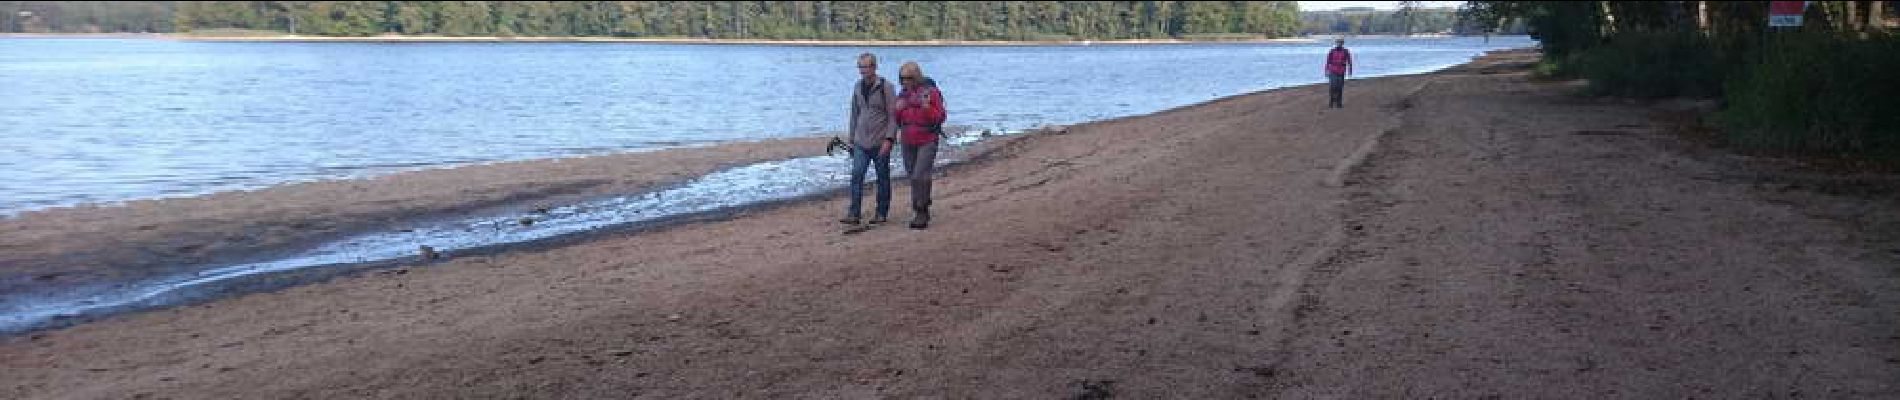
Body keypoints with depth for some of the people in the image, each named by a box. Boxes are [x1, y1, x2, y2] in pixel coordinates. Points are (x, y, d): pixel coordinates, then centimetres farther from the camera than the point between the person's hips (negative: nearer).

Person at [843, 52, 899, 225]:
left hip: (880, 143, -4)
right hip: (861, 143, 4)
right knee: (856, 176, -6)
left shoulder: (885, 87, -7)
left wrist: (888, 139, -18)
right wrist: (852, 139, 17)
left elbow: (893, 115, -10)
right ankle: (854, 213, -7)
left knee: (883, 178, 5)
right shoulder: (857, 87, 10)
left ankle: (881, 213, 15)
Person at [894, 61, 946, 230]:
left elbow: (939, 117, -8)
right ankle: (921, 213, 18)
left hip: (927, 141, -6)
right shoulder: (903, 95, 10)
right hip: (908, 143, 6)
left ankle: (922, 213, -12)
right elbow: (898, 121, 15)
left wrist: (927, 107, -24)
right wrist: (899, 110, -6)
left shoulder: (931, 92, -7)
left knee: (920, 176, -17)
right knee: (913, 178, 8)